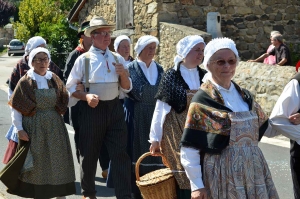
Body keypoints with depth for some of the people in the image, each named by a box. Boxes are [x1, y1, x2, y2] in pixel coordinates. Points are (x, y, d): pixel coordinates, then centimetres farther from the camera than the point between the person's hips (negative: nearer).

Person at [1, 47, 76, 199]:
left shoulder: (55, 80, 5)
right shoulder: (25, 82, -7)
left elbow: (65, 102, 11)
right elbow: (16, 108, -7)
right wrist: (19, 129, -11)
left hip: (55, 127, 3)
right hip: (34, 129, -3)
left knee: (58, 162, 8)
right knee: (37, 164, 7)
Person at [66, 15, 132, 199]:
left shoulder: (118, 59, 8)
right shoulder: (84, 59, -3)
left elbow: (127, 88, 11)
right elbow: (70, 87, -1)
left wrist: (123, 74, -9)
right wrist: (86, 96, -18)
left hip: (115, 108, 3)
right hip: (92, 110, -2)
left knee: (120, 153, -1)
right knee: (89, 154, 10)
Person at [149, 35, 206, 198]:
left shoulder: (205, 77, 6)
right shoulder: (171, 76, -6)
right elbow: (160, 109, -5)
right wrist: (155, 138, -4)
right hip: (177, 133, -4)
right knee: (183, 177, -3)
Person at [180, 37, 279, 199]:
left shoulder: (244, 95, 9)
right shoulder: (203, 100, -8)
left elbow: (260, 127, 24)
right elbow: (189, 149, -11)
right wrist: (196, 185, -13)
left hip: (252, 168, 6)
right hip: (222, 173, -5)